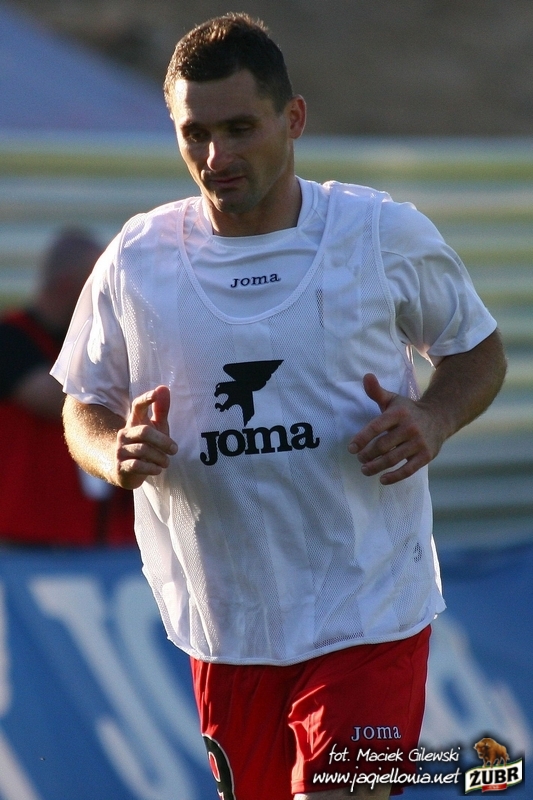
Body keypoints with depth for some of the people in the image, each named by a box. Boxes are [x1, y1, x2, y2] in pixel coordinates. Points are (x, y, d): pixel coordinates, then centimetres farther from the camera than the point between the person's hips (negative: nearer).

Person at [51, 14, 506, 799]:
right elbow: (85, 408, 10)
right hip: (223, 627, 3)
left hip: (365, 611, -2)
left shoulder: (386, 235, -5)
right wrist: (118, 455, -13)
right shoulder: (136, 261, -1)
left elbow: (479, 351, 9)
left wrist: (431, 422, -12)